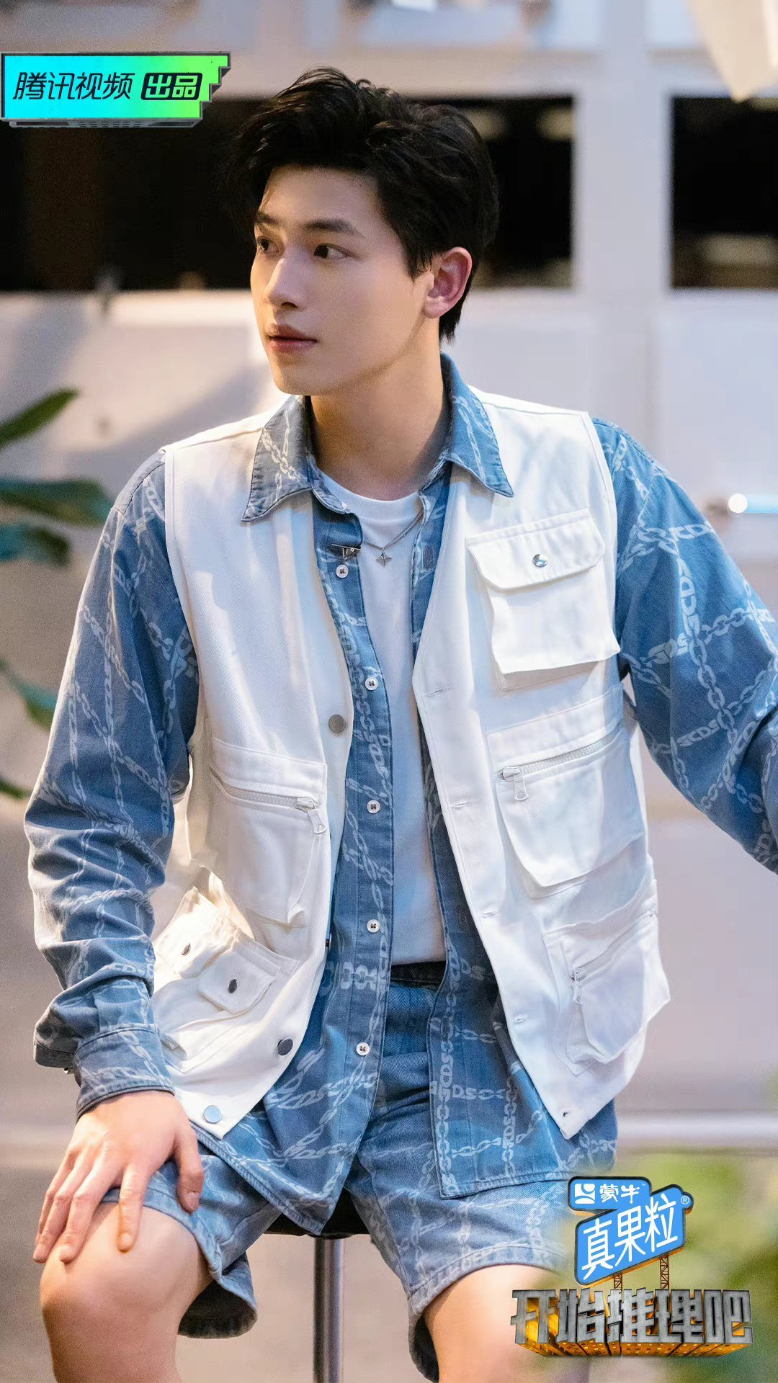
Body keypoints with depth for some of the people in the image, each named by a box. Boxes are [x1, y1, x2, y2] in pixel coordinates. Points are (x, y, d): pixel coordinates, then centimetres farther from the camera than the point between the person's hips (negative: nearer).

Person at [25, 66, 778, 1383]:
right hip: (257, 1014, 1)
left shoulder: (590, 481, 0)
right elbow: (92, 828, 5)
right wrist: (123, 1069, -7)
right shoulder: (180, 510, 0)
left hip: (503, 1027, -1)